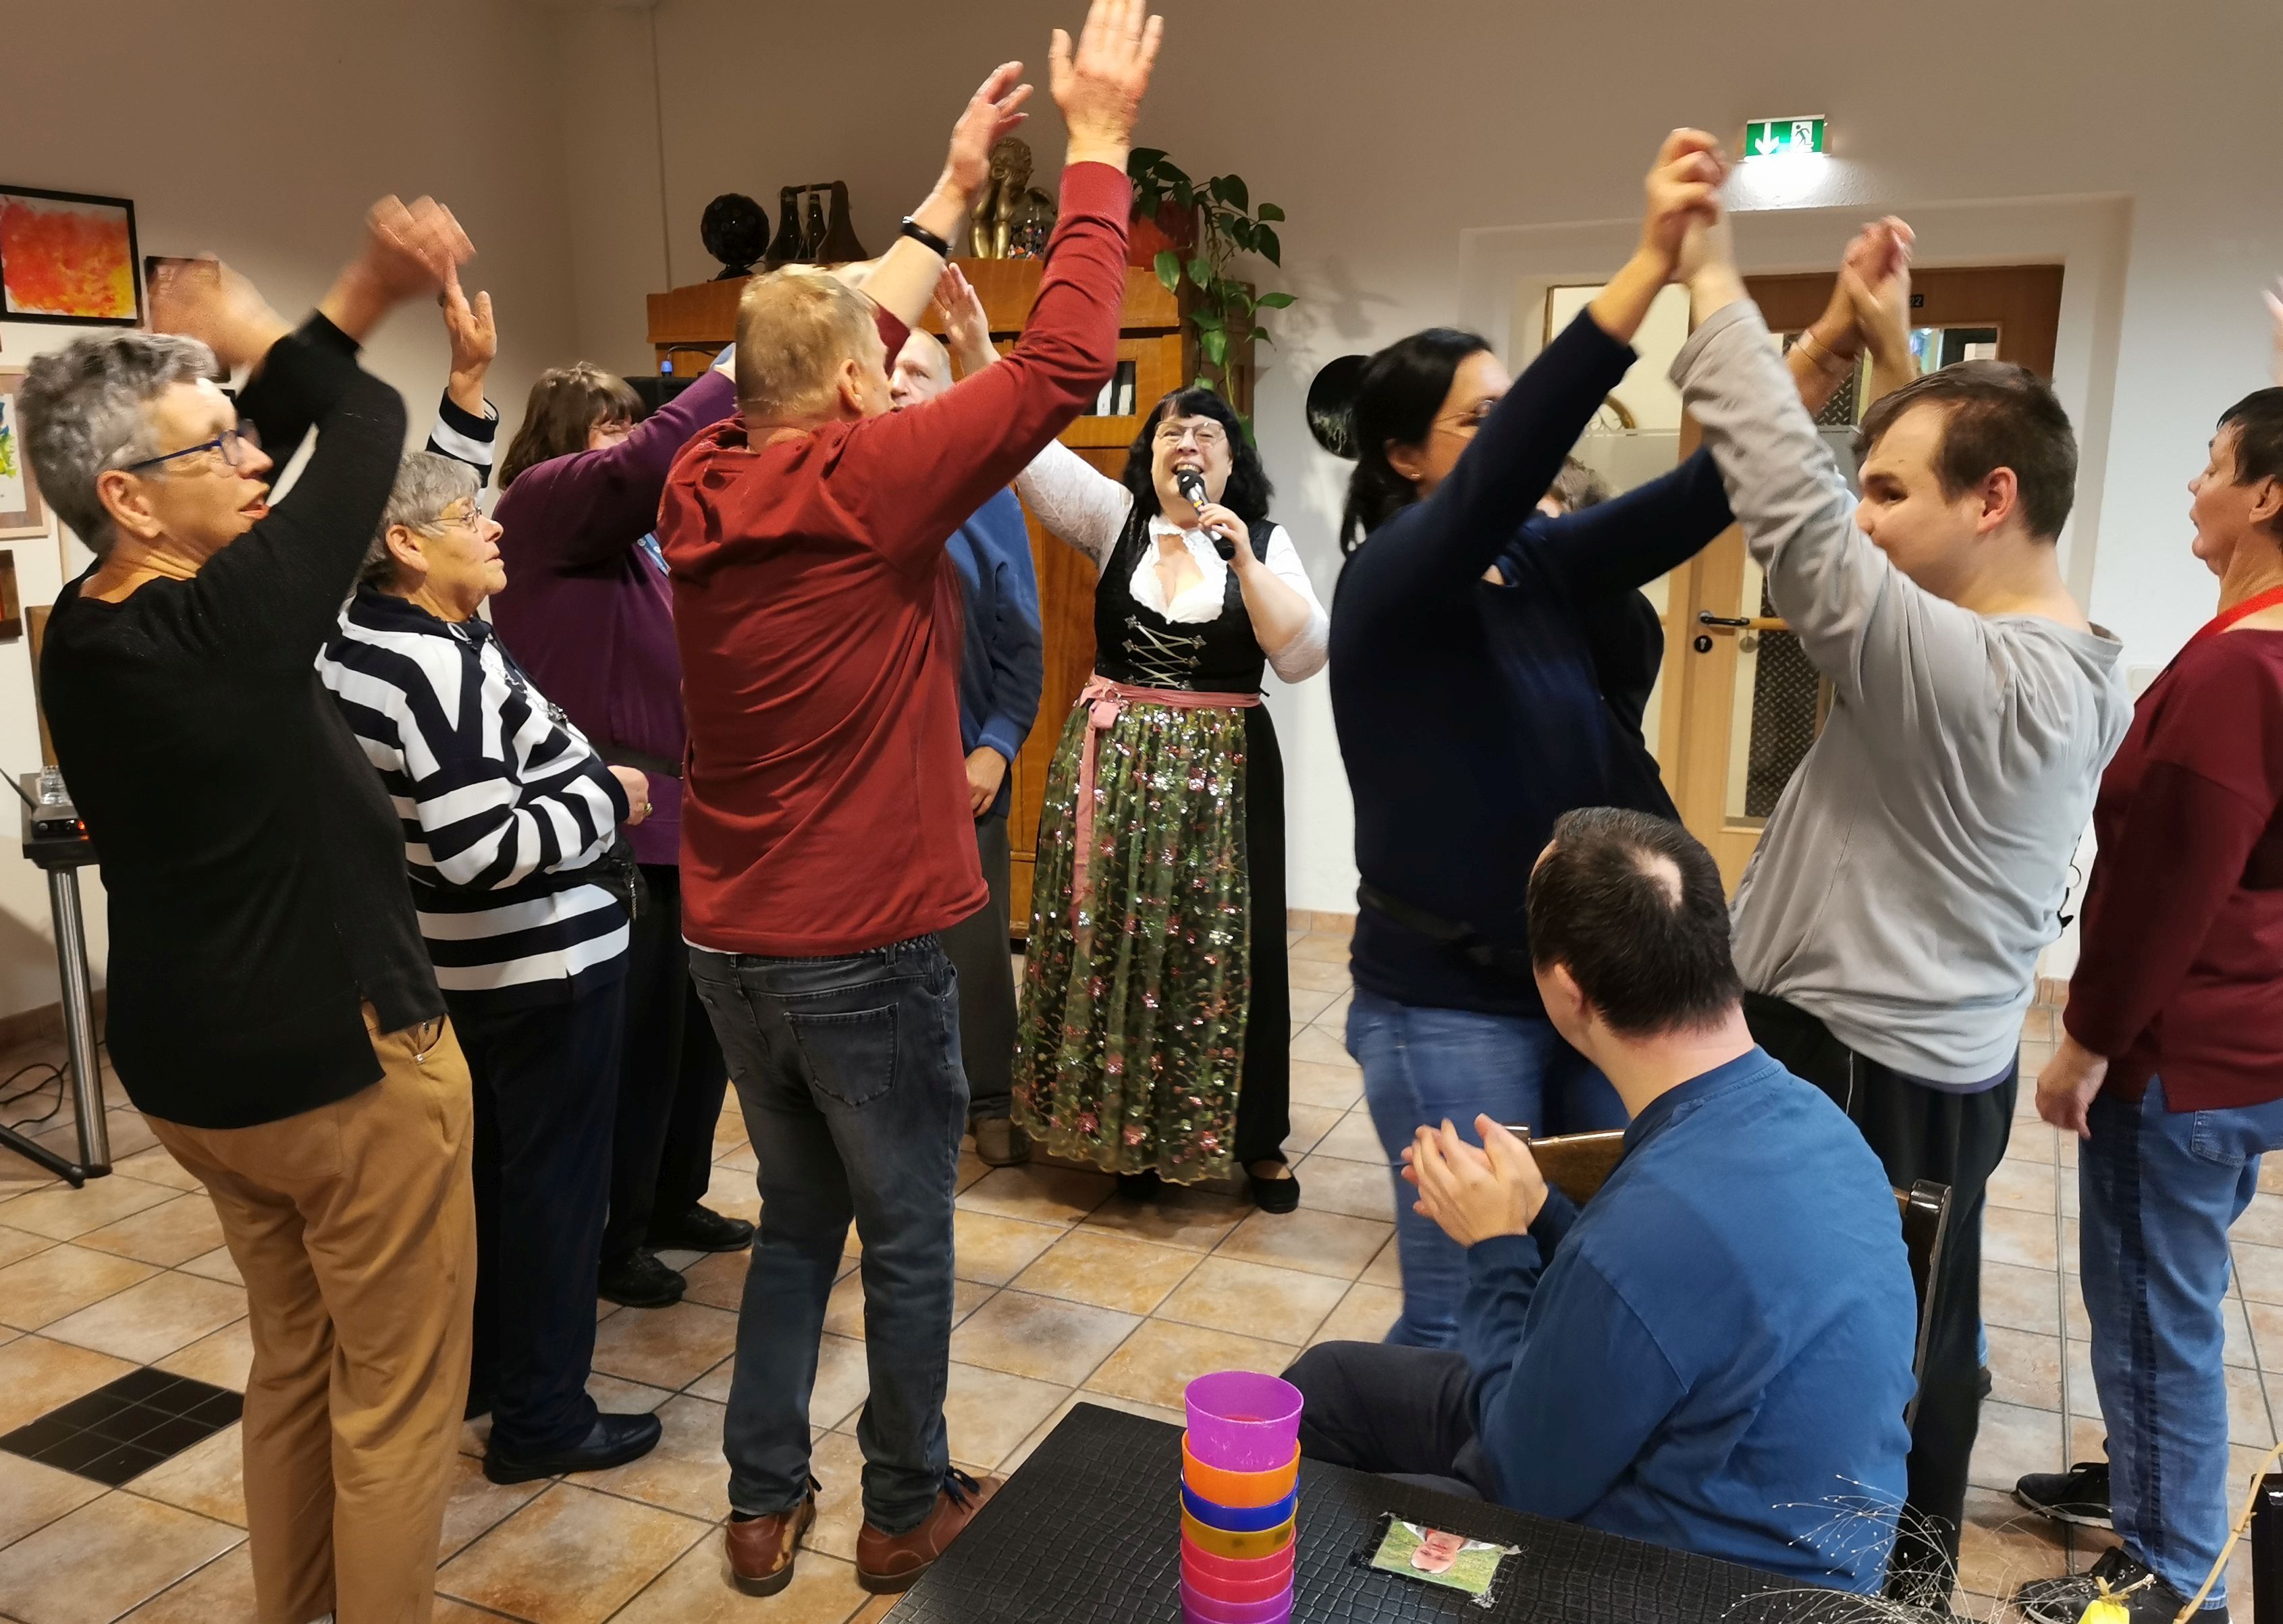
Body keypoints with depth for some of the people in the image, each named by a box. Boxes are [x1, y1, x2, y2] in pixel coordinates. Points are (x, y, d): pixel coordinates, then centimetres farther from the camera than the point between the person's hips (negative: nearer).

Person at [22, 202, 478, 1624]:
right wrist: (260, 336, 7)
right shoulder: (229, 622, -24)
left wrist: (363, 298, 2)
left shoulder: (81, 633, -1)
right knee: (397, 1397, 8)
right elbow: (370, 428, -11)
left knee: (295, 1360, 24)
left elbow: (265, 456, 6)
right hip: (348, 1065, -9)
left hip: (195, 1069, 9)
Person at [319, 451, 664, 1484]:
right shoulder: (445, 666, -26)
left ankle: (472, 1369, 39)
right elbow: (486, 850, -31)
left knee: (479, 1164, 22)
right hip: (543, 960, -10)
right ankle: (541, 1420, 17)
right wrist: (610, 801, -18)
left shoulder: (354, 638, 2)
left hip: (453, 959, 10)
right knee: (554, 1179, 3)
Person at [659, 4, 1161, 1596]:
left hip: (732, 943, 7)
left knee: (796, 1218, 21)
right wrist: (1098, 141, -7)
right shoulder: (867, 485, -17)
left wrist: (953, 188, 22)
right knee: (908, 1238, 12)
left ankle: (766, 1505, 30)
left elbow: (838, 345, 16)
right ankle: (908, 1508, 28)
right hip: (862, 952, -7)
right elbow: (1063, 361, -17)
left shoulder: (706, 486, 2)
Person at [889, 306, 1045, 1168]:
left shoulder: (987, 498, 1)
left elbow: (1021, 642, 0)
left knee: (975, 943, 8)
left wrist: (996, 746, -8)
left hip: (963, 763, 0)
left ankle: (989, 1102, 24)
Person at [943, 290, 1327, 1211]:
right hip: (1113, 763, 1)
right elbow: (1032, 448, -9)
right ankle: (1129, 1129, 21)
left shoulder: (1265, 542, 4)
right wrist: (978, 355, -21)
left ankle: (1249, 1138, 19)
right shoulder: (1116, 519, 4)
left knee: (1224, 949, 3)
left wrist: (1245, 562, -16)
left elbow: (1304, 658, -7)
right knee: (1113, 943, 4)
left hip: (1223, 773, -1)